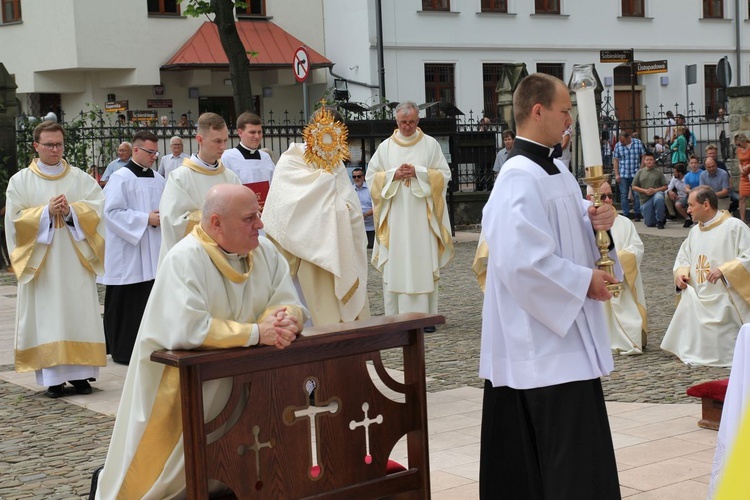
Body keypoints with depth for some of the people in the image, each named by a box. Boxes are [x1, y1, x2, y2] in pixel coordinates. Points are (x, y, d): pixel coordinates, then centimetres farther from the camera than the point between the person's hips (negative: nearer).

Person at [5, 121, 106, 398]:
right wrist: (46, 212, -15)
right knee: (47, 316, -2)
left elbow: (96, 208, 0)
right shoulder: (20, 181, 6)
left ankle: (80, 373, 6)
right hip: (40, 262, -1)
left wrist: (71, 211, -17)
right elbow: (14, 218, -3)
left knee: (79, 314, 0)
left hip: (76, 260, 1)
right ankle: (53, 377, 1)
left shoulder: (81, 178, 9)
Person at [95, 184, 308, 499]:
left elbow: (292, 305, 0)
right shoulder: (185, 259, -21)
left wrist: (285, 321, -25)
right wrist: (256, 332, -27)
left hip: (242, 384, 6)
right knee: (174, 470, 2)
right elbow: (185, 328, -33)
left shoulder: (265, 252, 1)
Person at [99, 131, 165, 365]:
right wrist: (146, 219, -17)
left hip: (153, 252, 7)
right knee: (127, 304, -3)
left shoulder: (158, 179, 13)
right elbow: (112, 212, -14)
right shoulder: (120, 178, -8)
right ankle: (123, 350, 6)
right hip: (127, 255, -7)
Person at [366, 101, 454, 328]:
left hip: (422, 215, -1)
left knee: (424, 264, -2)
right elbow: (371, 177, 8)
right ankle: (396, 317, 2)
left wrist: (418, 172, -10)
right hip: (394, 215, 1)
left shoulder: (430, 144, 7)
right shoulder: (385, 147, 9)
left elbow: (444, 174, 2)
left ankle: (425, 316, 2)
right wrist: (393, 175, -8)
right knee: (395, 265, -2)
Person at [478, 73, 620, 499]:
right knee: (571, 455, -4)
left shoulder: (557, 171, 12)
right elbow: (524, 261, -26)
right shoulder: (520, 179, -18)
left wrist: (597, 219, -2)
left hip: (566, 330, 9)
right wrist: (584, 282, -16)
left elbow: (572, 228, 21)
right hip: (544, 337, -9)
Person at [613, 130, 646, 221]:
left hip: (636, 174, -1)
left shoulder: (638, 143, 1)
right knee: (624, 195, 2)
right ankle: (626, 214, 9)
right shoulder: (618, 146, 1)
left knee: (636, 195, 2)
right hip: (623, 175, 1)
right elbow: (615, 160, 3)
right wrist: (616, 174, -2)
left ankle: (637, 214, 9)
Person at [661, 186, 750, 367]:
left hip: (724, 300, -6)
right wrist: (681, 273, -1)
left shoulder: (734, 227, -9)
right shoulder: (695, 231, 14)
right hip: (697, 301, 6)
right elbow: (683, 258, 21)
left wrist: (723, 270, -23)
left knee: (721, 352, -10)